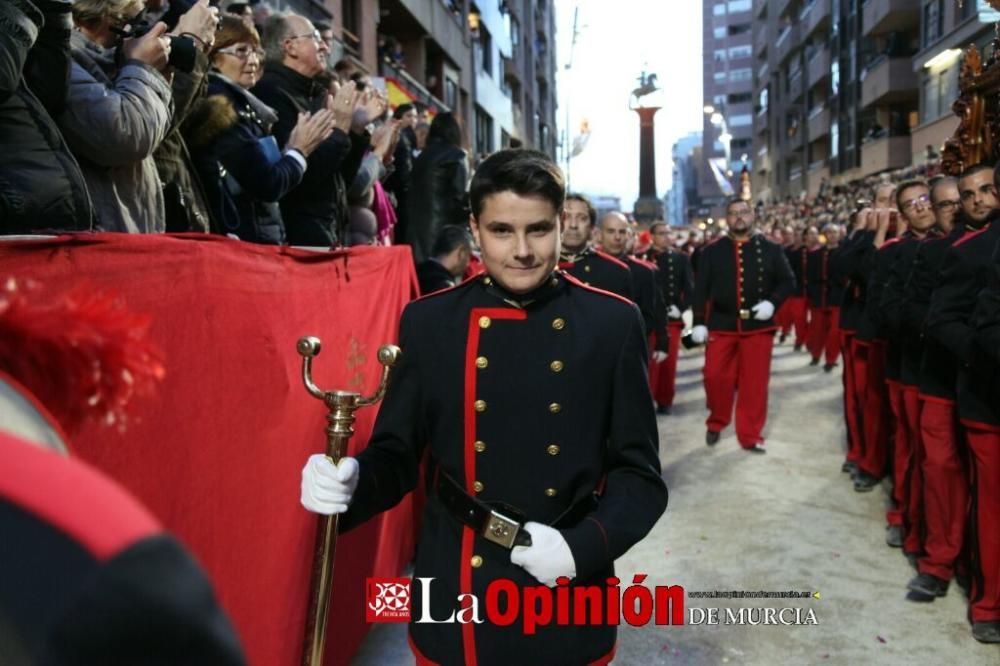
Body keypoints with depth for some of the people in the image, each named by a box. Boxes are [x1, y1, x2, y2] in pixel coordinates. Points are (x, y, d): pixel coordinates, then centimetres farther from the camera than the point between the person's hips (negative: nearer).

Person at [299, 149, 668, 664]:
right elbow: (396, 454, 1)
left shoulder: (613, 322, -7)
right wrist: (350, 481, -20)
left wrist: (583, 546, -19)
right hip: (455, 599, 1)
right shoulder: (428, 321, -5)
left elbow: (639, 474, -4)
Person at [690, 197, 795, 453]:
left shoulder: (770, 249, 3)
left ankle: (751, 436, 15)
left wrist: (772, 302, -12)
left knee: (755, 382, 3)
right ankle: (716, 423, 26)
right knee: (715, 377, 1)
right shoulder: (713, 251, 2)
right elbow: (701, 288, 1)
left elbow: (788, 282, 6)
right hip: (721, 325, 0)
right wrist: (699, 322, -5)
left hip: (758, 326, 0)